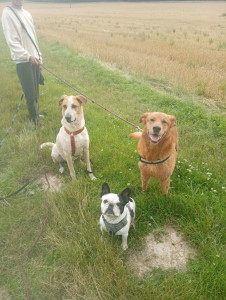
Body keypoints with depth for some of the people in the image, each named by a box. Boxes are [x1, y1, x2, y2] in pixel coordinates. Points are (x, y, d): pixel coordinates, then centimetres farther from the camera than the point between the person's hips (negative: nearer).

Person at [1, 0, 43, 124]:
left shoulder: (27, 13, 14)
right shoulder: (7, 13, -7)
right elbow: (12, 41, -14)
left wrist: (39, 58, 16)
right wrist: (28, 56, -25)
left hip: (34, 59, 7)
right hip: (23, 61, -6)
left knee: (35, 92, 11)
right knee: (30, 94, -2)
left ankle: (34, 114, 25)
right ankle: (35, 119, 10)